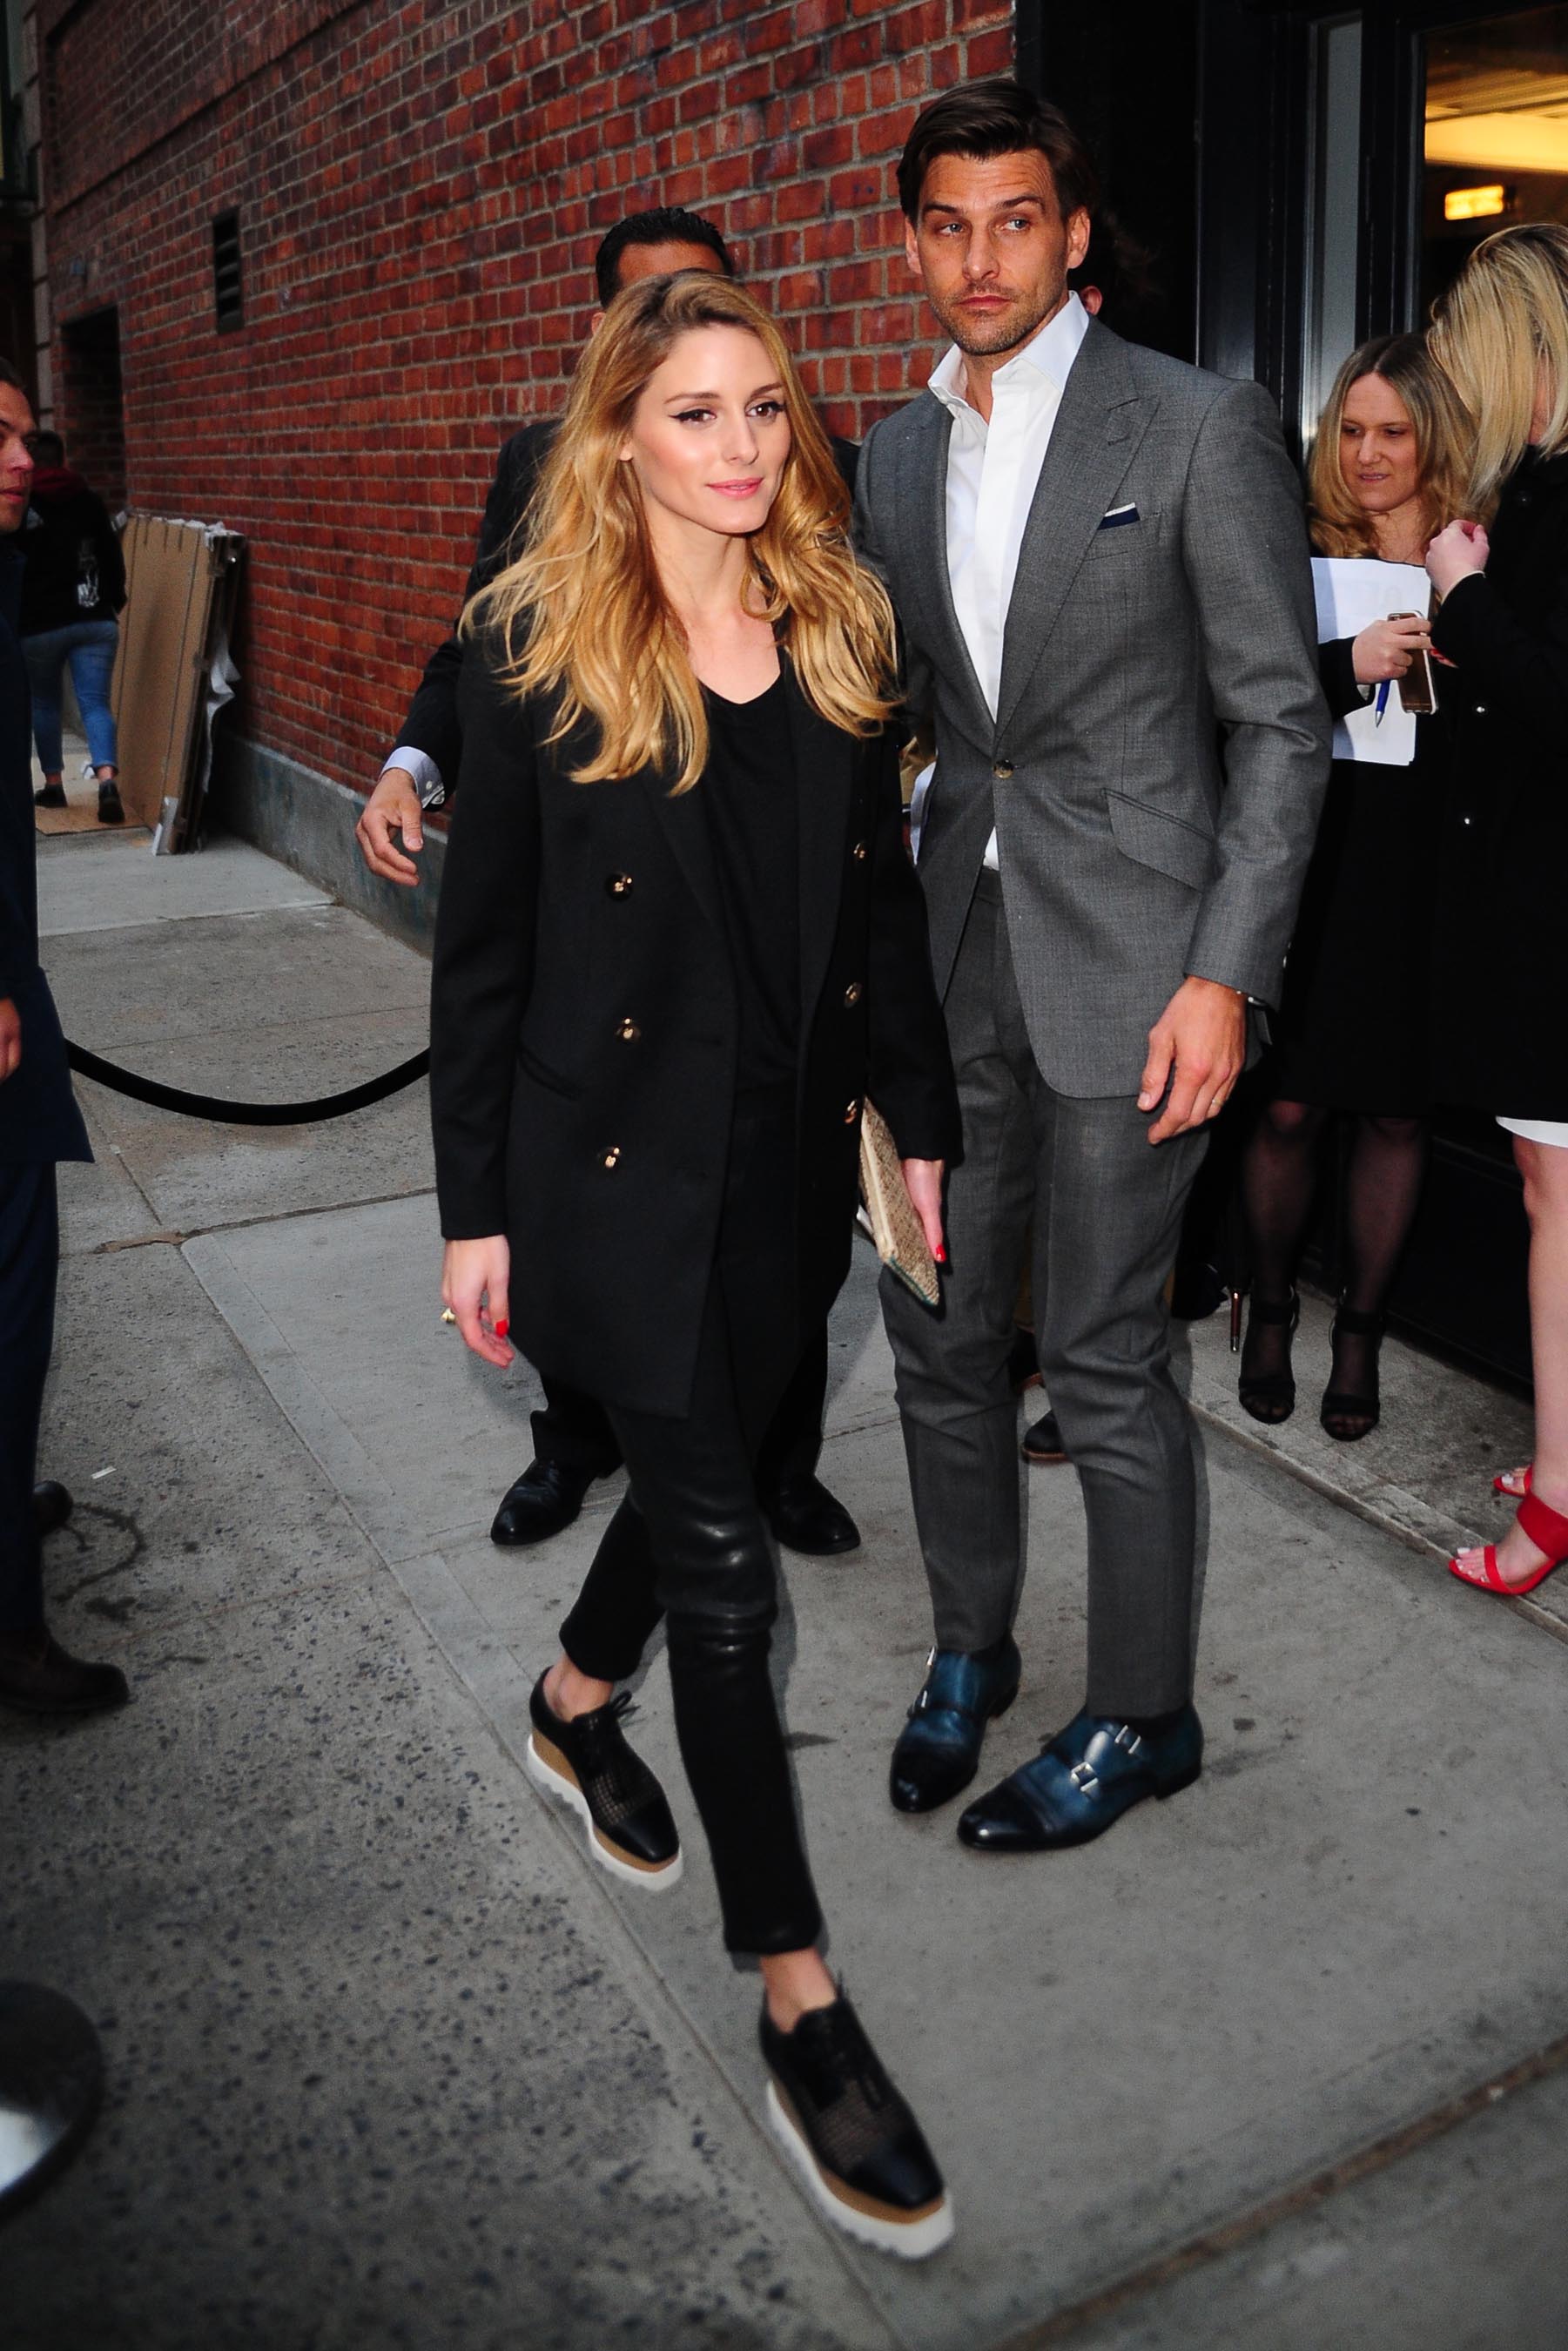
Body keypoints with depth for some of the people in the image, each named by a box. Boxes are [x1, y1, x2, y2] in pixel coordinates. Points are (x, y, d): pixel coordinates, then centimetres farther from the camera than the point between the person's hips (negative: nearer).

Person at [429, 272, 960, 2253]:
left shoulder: (839, 635, 6)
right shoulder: (536, 649, -7)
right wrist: (475, 1212, -6)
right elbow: (479, 950, -6)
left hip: (791, 1158, 5)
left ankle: (574, 1704, 51)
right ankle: (801, 2006, 11)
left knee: (703, 1467, 19)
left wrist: (921, 1122, 6)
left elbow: (880, 903, 10)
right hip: (617, 1164, -5)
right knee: (723, 1553, -3)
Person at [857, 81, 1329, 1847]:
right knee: (938, 1331, 12)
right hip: (953, 948, 6)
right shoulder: (895, 454, 12)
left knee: (1102, 1359, 0)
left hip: (1126, 956, -6)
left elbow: (1281, 722, -6)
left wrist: (1227, 977, -15)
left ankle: (1140, 1717, 21)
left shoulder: (1201, 429, -5)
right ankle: (969, 1649, 33)